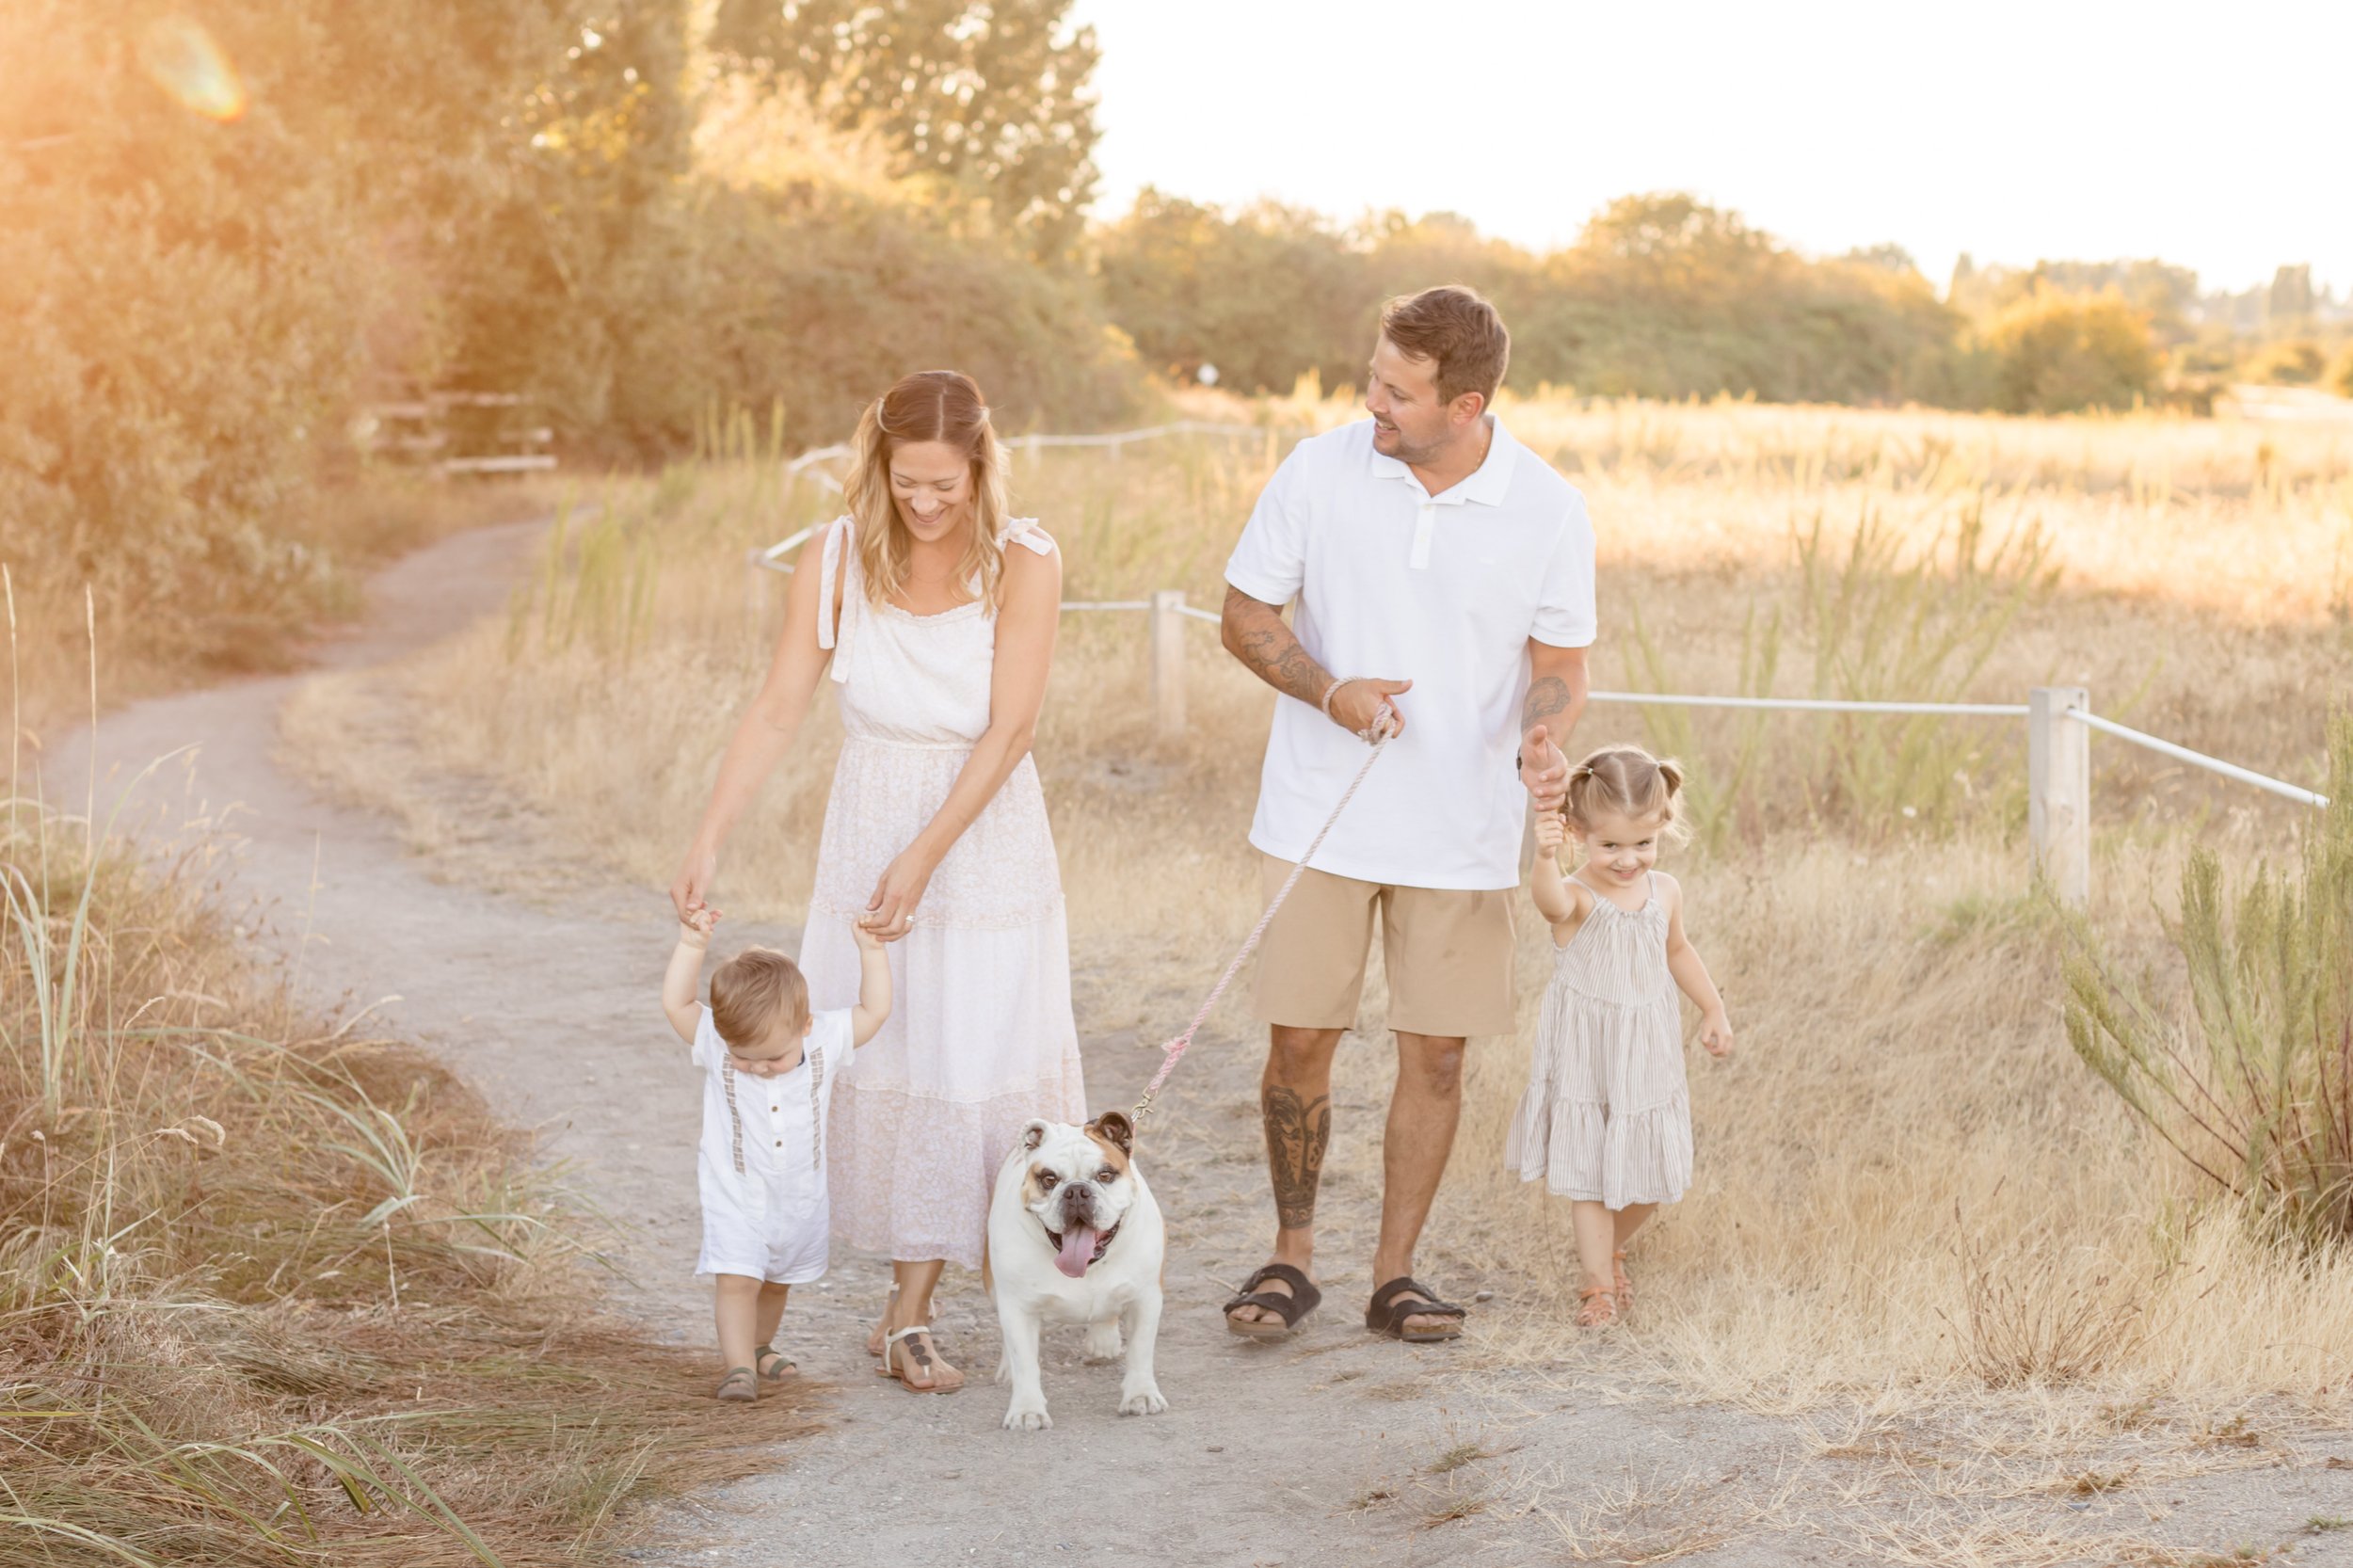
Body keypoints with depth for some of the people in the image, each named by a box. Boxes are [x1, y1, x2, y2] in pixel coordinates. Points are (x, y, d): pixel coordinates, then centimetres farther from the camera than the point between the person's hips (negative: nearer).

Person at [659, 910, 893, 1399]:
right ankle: (738, 1365, -13)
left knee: (777, 1281, 19)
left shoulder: (825, 1042, -13)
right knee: (736, 1279, -16)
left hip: (800, 1197, 3)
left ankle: (759, 1346, 40)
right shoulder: (715, 1046, -18)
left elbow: (875, 1011, -6)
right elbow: (675, 1004, -25)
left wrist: (870, 951, -16)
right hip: (735, 1196, -3)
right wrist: (691, 946, -32)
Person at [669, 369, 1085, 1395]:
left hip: (987, 840, -2)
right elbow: (778, 710, -5)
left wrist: (923, 859, -20)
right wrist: (709, 839, -13)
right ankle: (909, 1312, 15)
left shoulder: (1024, 564, -13)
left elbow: (1007, 730, -15)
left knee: (975, 1063, -2)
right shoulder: (836, 561, -7)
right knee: (876, 1062, 2)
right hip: (867, 837, 2)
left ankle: (909, 1317, 7)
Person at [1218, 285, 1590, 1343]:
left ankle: (1395, 1274, 20)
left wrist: (1543, 735, -19)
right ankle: (1292, 1257, 21)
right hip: (1320, 815, 0)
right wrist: (1329, 693, -17)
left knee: (1436, 1055, 5)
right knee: (1298, 1041, 2)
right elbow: (1246, 617, 2)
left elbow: (1560, 663, 4)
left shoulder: (1548, 511, -6)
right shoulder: (1320, 470, -6)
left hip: (1462, 830, 0)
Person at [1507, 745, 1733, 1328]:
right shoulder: (1578, 897, -18)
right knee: (1589, 1173, 0)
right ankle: (1599, 1285, 11)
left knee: (1649, 1177, 12)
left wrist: (1713, 1009, 21)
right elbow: (1550, 900, -44)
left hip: (1647, 1057, 5)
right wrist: (1545, 857, -65)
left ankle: (1610, 1251, 37)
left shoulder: (1664, 892, 0)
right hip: (1584, 1060, -5)